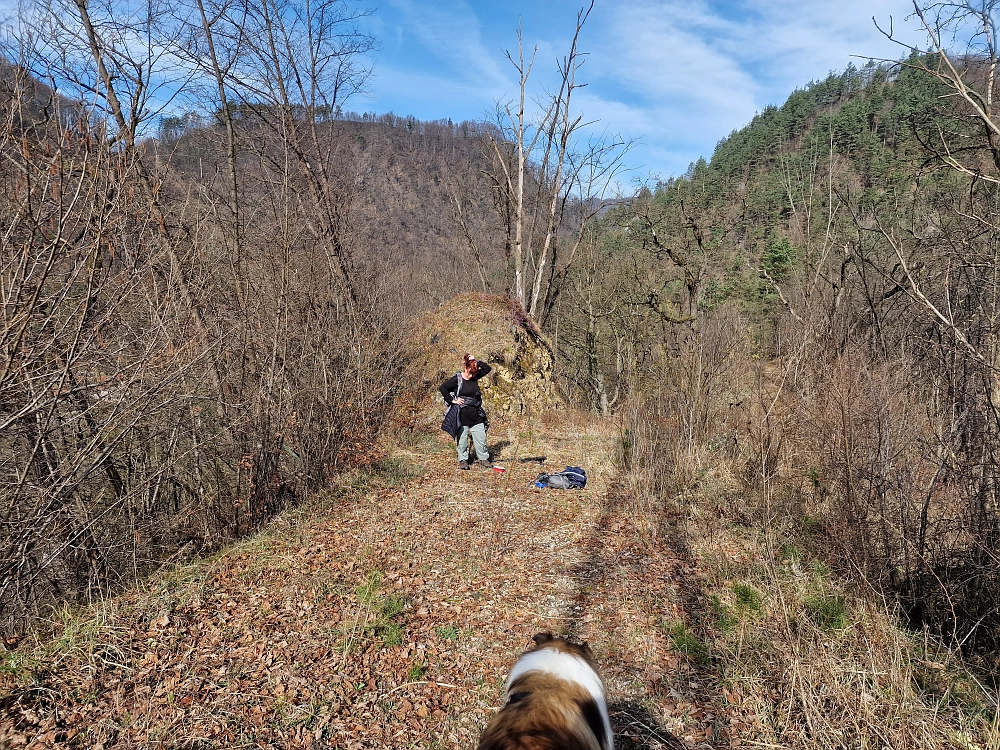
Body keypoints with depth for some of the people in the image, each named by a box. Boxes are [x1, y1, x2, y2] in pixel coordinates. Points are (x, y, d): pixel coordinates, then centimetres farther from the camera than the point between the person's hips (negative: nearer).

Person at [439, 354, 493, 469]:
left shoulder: (475, 377, 6)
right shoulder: (457, 379, -7)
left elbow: (488, 368, 8)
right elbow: (443, 388, -6)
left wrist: (476, 362, -2)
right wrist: (452, 400, -10)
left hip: (476, 415, 4)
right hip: (462, 415, -4)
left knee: (481, 438, 6)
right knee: (462, 439, 5)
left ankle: (484, 458, 20)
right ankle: (463, 460, 19)